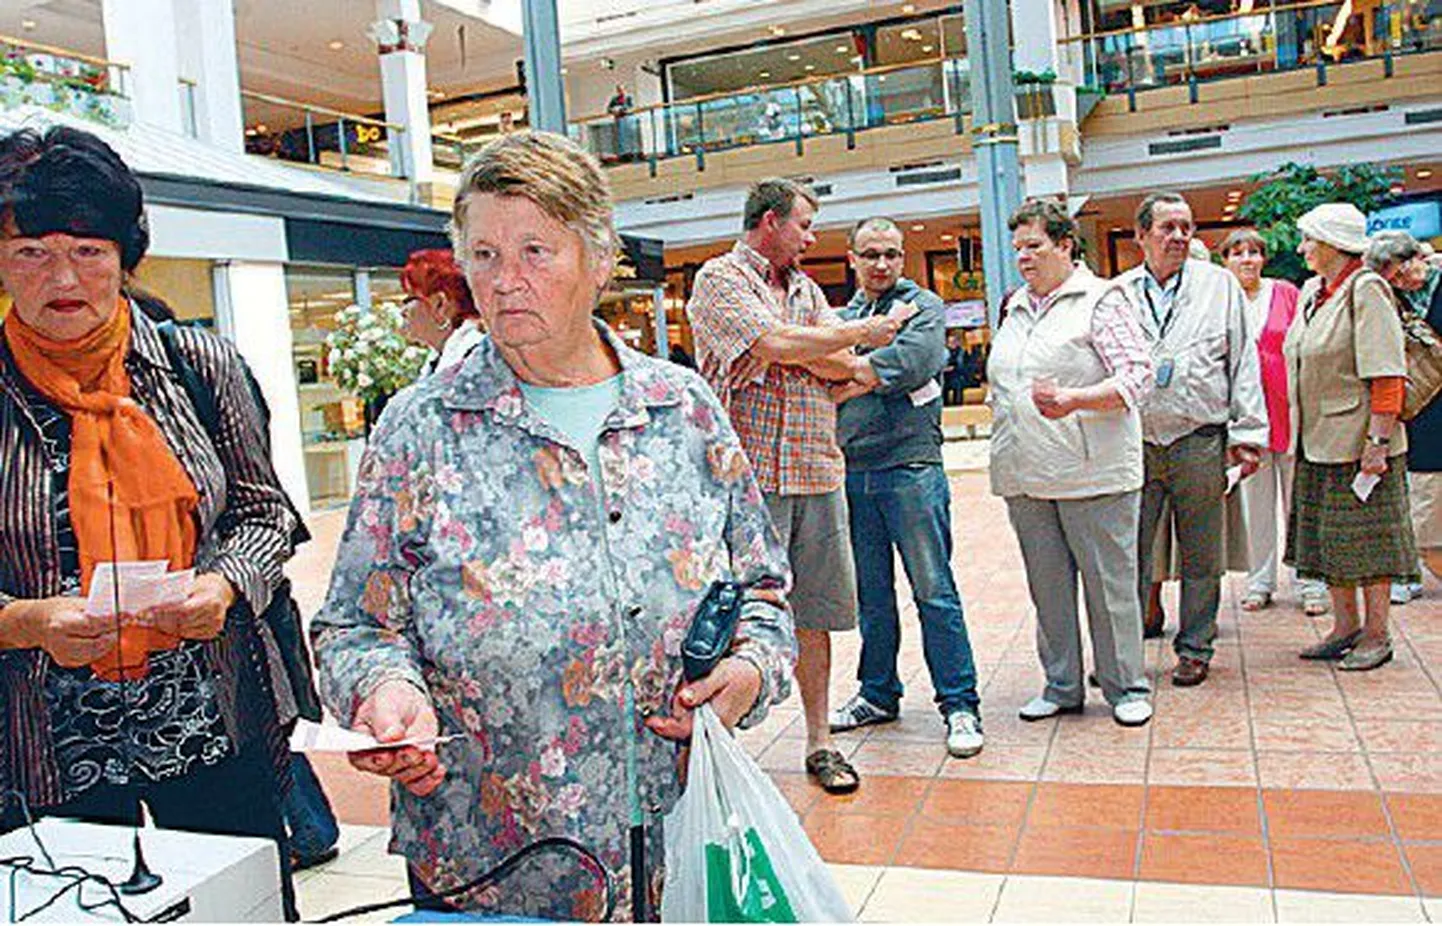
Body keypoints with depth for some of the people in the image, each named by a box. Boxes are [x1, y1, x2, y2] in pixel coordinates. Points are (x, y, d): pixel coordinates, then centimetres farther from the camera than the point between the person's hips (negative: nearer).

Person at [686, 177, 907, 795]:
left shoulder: (805, 288, 20)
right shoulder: (719, 278, -1)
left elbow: (842, 368, 8)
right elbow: (778, 347, -16)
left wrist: (791, 348, -9)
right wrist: (859, 333, -1)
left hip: (817, 472, 6)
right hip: (749, 472, -6)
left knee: (814, 614, 10)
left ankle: (820, 743, 19)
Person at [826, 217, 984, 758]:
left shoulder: (923, 307, 2)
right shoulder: (841, 317, 17)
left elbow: (913, 361, -16)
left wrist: (847, 371, -9)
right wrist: (869, 374, -6)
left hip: (910, 465, -5)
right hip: (852, 470, 5)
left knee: (933, 590, -4)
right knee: (871, 593, 13)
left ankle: (960, 704, 5)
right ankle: (878, 694, 26)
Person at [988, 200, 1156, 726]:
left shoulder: (1101, 299, -3)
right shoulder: (1016, 309, 17)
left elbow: (1138, 375, -12)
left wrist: (1074, 400, -25)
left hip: (1092, 474, -6)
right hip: (1026, 479, 6)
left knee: (1110, 584, 2)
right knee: (1047, 587, 11)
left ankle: (1127, 688, 16)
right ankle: (1062, 687, 22)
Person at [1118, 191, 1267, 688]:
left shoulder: (1221, 285, 7)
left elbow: (1243, 362, 6)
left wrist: (1247, 433, 0)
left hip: (1200, 442, 0)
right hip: (1134, 443, 1)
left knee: (1200, 557, 8)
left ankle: (1195, 648, 21)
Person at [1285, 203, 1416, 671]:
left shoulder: (1366, 290, -12)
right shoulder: (1311, 291, 11)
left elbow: (1387, 378, -16)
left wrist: (1377, 443, -21)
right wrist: (1299, 434, 15)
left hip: (1357, 441, -8)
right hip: (1318, 442, 8)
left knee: (1366, 539, 1)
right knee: (1328, 537, 12)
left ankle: (1376, 636, 12)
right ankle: (1345, 627, 23)